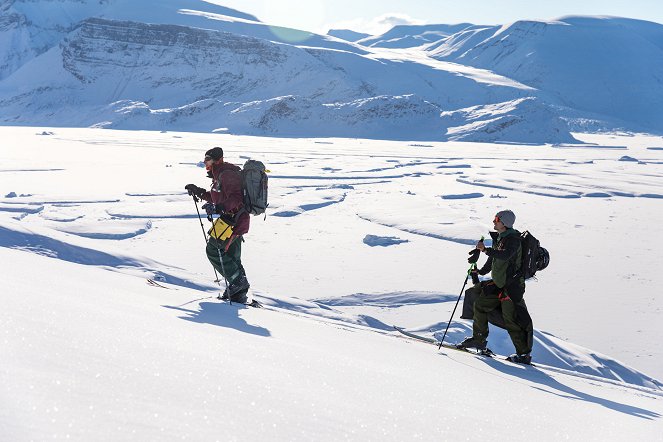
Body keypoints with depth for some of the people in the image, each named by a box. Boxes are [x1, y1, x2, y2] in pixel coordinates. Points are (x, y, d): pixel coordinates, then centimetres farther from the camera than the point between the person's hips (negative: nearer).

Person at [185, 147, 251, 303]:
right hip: (238, 220, 11)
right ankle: (239, 294, 15)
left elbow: (235, 199, -26)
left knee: (213, 250, -6)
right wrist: (198, 192, 25)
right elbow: (217, 198, 30)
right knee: (232, 257, 13)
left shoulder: (227, 174, -14)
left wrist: (218, 208, -38)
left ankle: (238, 281, -6)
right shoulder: (220, 175, 19)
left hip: (233, 219, -11)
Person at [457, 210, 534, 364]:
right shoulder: (499, 237, 11)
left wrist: (486, 250, -42)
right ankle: (479, 340, 27)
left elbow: (505, 255, -37)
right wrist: (481, 271, 27)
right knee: (480, 304, 13)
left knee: (511, 319, -9)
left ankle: (524, 353, -1)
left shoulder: (513, 239, -17)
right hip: (498, 283, 10)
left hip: (512, 285, -9)